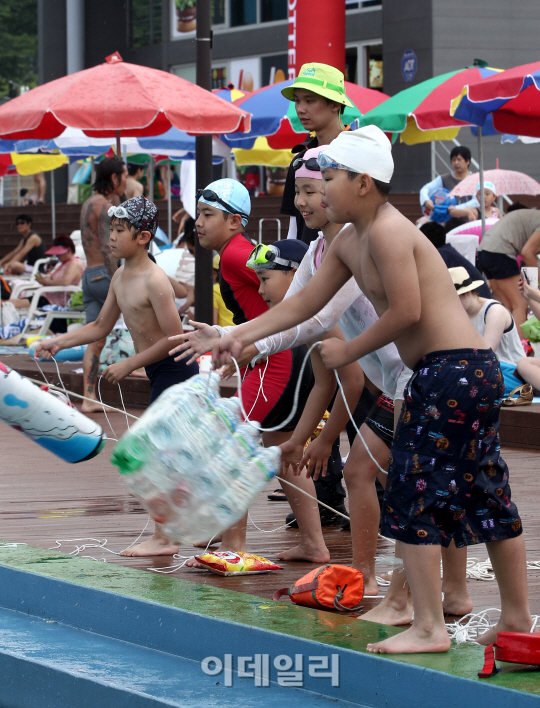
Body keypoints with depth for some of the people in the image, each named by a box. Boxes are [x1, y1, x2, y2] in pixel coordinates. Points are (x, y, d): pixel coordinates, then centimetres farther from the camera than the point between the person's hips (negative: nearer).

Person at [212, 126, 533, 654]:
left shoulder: (388, 231, -15)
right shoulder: (350, 243, 15)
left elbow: (406, 311, -20)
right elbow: (306, 302, 21)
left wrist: (350, 351, -8)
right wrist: (242, 335, 17)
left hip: (454, 370, -10)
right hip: (472, 373, 10)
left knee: (414, 492, -6)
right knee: (485, 493, 15)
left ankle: (429, 628, -4)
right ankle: (517, 617, 24)